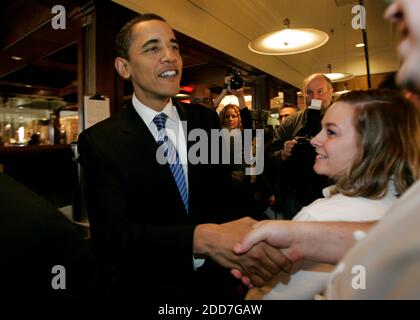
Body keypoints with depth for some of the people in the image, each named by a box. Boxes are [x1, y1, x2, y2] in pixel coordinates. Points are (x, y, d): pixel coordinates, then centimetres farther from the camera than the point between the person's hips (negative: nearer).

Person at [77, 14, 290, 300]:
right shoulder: (100, 142, -16)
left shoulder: (207, 120, -5)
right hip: (148, 289, -2)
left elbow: (225, 193, 0)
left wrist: (241, 242, -20)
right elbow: (109, 236, -26)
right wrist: (204, 238, -42)